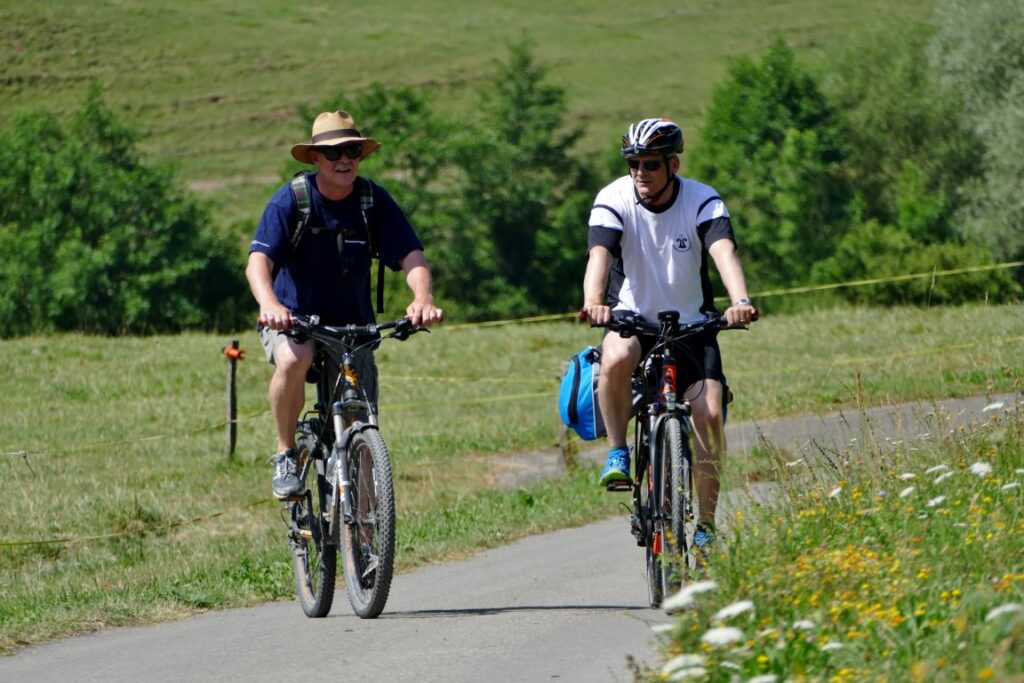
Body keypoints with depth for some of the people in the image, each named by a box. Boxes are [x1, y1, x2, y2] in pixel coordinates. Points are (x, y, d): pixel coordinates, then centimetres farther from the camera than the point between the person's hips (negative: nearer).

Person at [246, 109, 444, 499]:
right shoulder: (291, 200, -13)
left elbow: (411, 255, -16)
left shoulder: (374, 201, -7)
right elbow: (259, 260, -25)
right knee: (293, 359, -37)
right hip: (293, 320, -2)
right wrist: (269, 303, -47)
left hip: (353, 326, 2)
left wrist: (422, 298, -39)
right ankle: (286, 454, -15)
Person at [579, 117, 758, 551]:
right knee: (617, 359, -37)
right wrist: (593, 302, -50)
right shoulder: (613, 200, -13)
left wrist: (740, 301, -50)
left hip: (690, 324, 1)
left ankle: (706, 523, -2)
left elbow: (724, 251, -30)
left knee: (709, 412, -17)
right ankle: (617, 452, -13)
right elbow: (599, 254, -29)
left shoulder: (702, 201, -13)